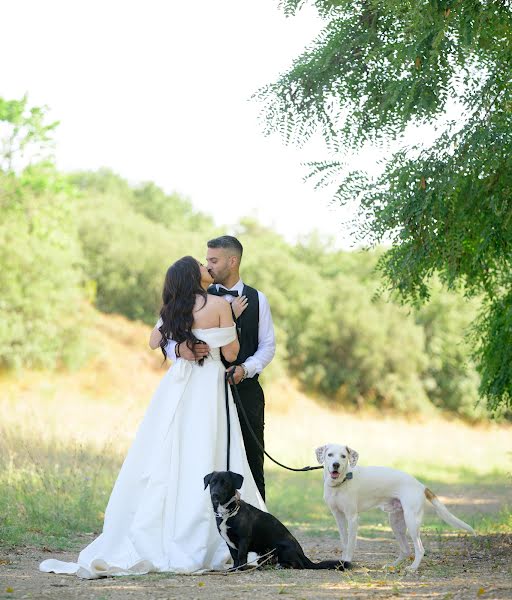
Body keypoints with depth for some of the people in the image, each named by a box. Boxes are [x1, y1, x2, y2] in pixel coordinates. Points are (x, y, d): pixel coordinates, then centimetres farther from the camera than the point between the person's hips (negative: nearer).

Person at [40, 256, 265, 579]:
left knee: (167, 463, 6)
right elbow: (230, 353, -5)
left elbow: (155, 341, 23)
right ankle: (194, 547, -4)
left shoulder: (174, 309, 9)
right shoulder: (219, 304, -7)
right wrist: (235, 320, 7)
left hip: (177, 386, 5)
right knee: (203, 466, -3)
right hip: (208, 388, -5)